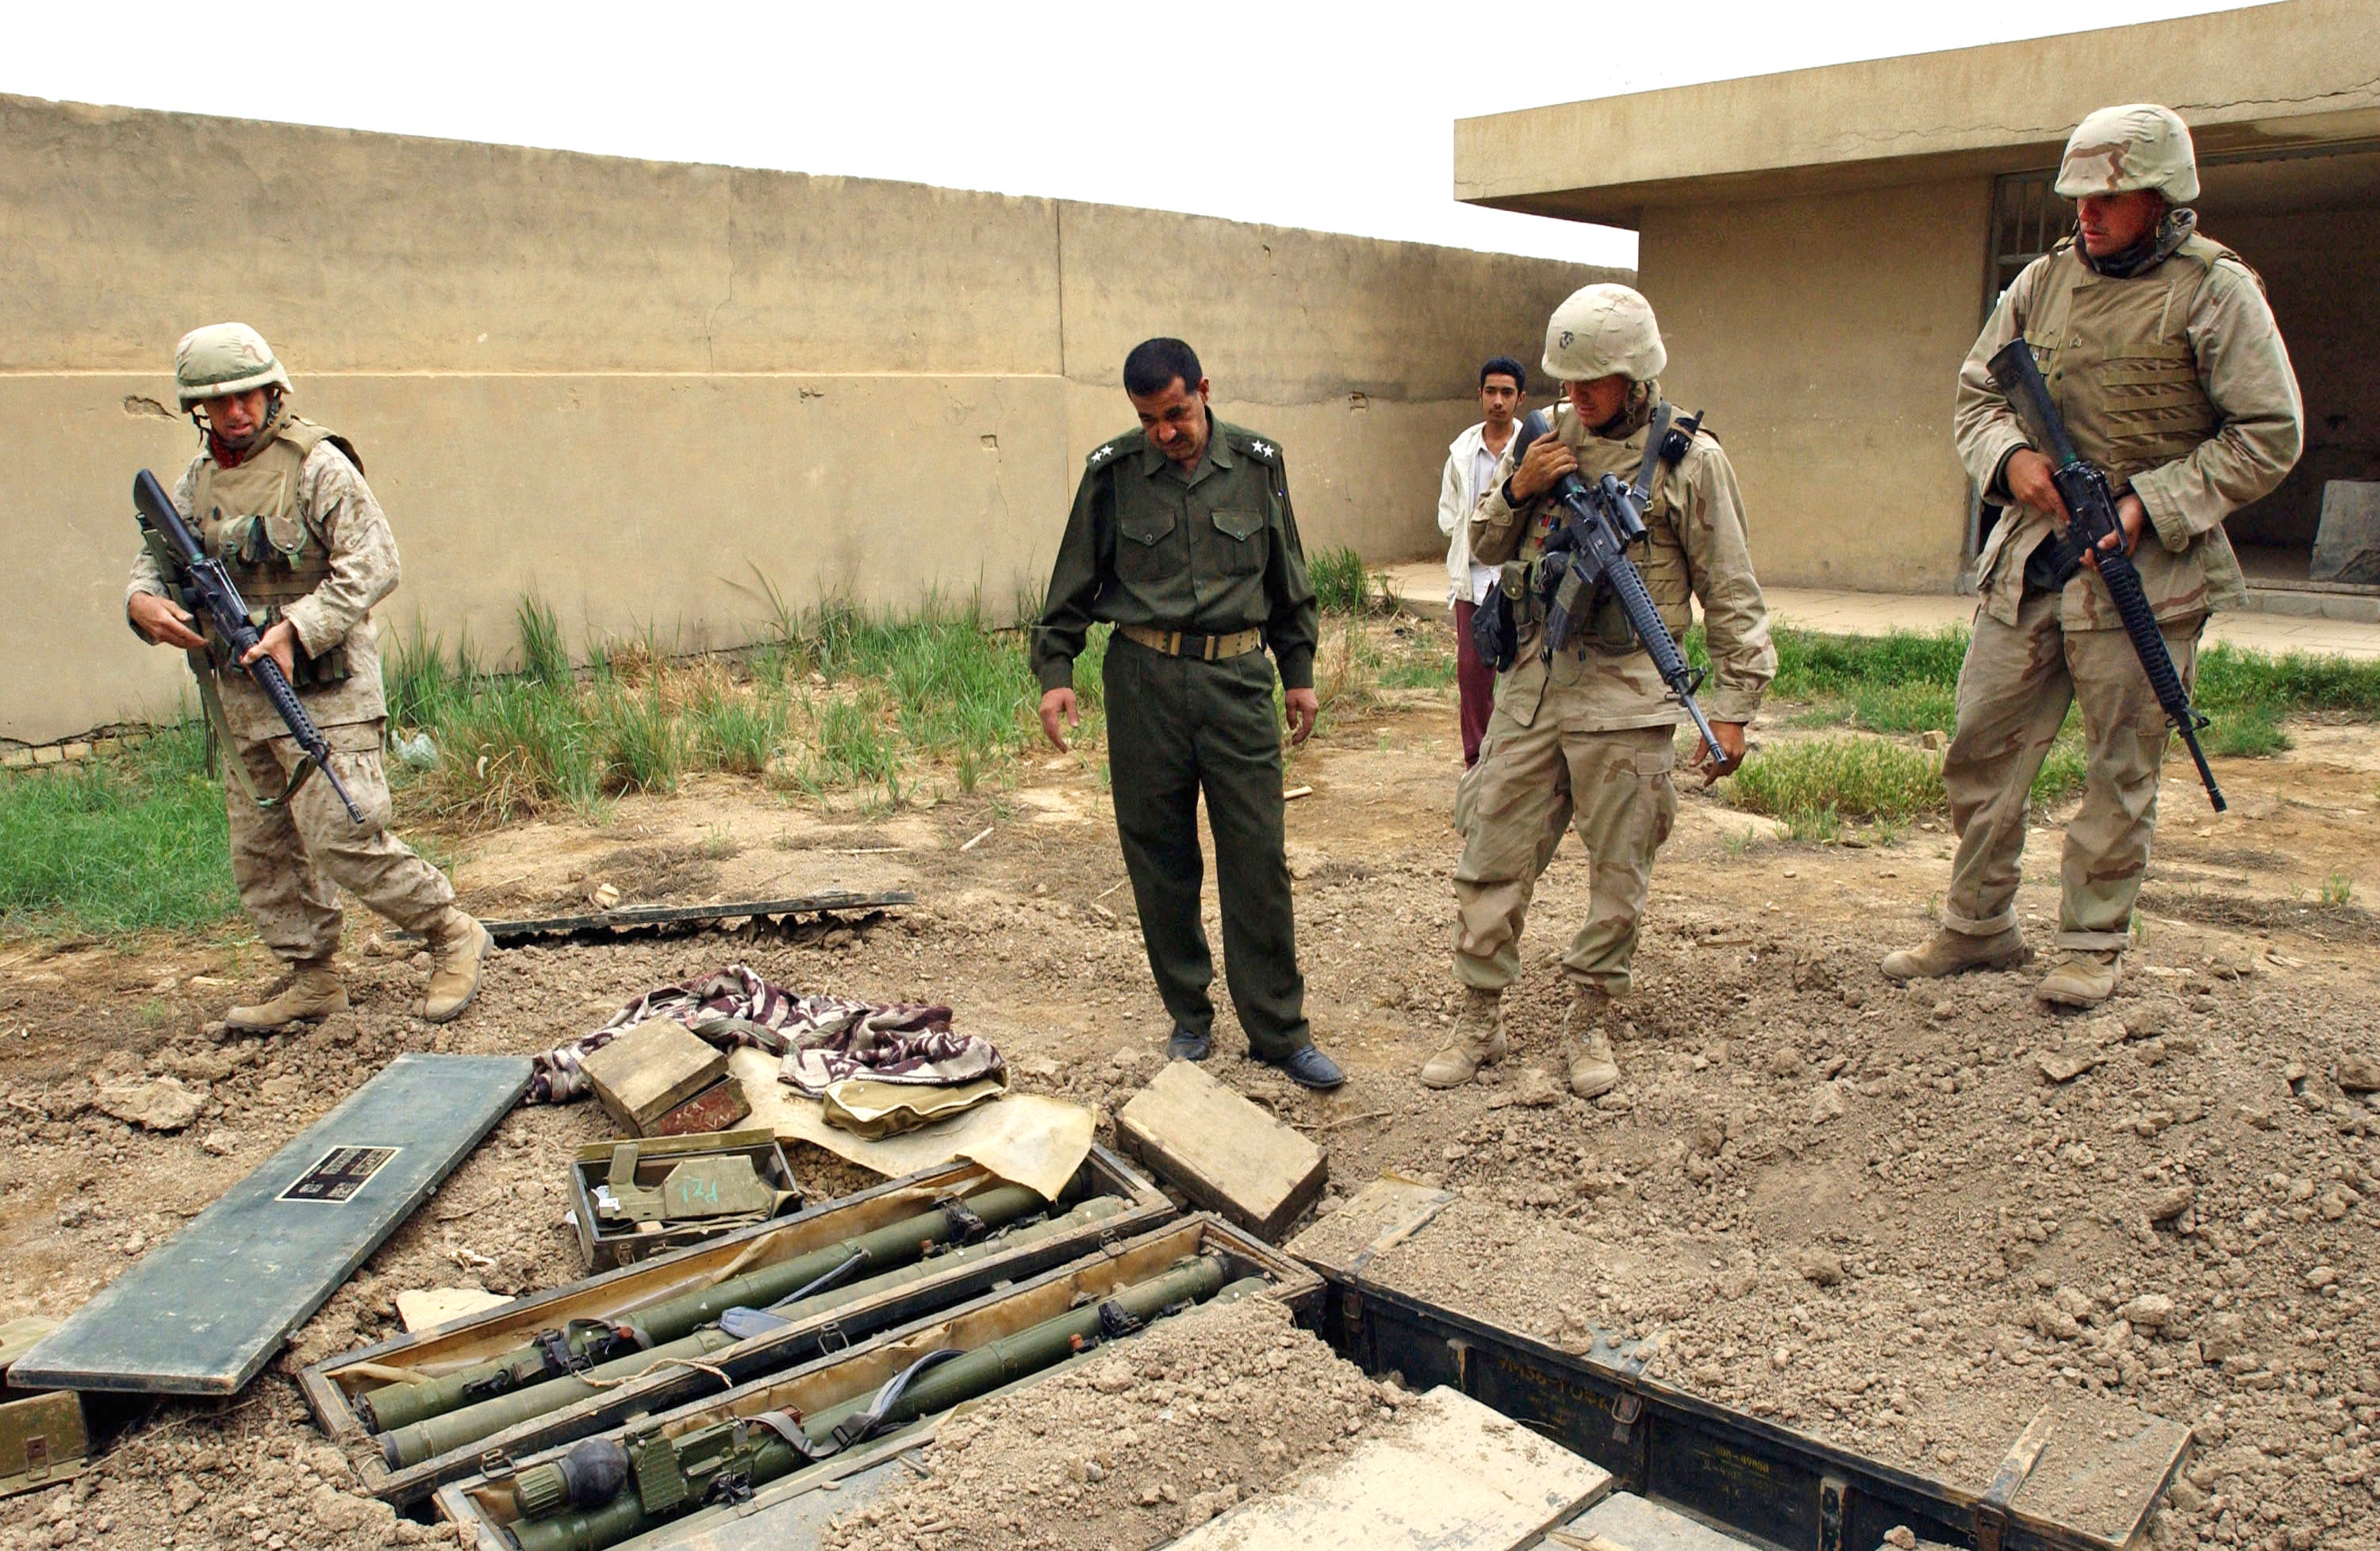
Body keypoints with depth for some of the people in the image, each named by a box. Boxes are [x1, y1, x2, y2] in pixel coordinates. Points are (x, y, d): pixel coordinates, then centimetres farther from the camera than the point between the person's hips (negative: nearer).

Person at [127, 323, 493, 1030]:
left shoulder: (316, 465, -8)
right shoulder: (196, 482, 14)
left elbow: (373, 565, -15)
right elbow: (156, 560, 18)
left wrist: (294, 629, -23)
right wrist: (144, 603, -7)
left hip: (321, 692, -7)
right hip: (240, 702, 8)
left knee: (345, 840, -13)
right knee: (261, 852, 11)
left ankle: (453, 937, 4)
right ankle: (312, 979, 23)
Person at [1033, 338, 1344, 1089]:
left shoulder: (1257, 463, 4)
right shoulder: (1112, 472, 1)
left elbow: (1287, 581, 14)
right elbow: (1073, 585, 8)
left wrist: (1299, 675, 14)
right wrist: (1054, 673, -1)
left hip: (1238, 676, 0)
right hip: (1144, 681, 0)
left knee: (1259, 860, -1)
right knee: (1159, 861, 6)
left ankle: (1277, 1029, 10)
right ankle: (1189, 1018, 22)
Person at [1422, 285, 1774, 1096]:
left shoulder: (1688, 458, -3)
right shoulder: (1543, 436, 8)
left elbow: (1732, 596, 0)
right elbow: (1484, 548, 15)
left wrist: (1733, 707, -4)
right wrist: (1516, 491, -5)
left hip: (1625, 700, -3)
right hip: (1531, 686, 3)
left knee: (1618, 876, 7)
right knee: (1491, 862, 4)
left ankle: (1589, 1022, 24)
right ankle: (1480, 1022, 17)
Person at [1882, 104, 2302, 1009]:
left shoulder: (2215, 292, -4)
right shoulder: (2043, 282, 9)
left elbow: (2269, 434, -5)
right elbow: (1977, 396, 14)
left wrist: (2153, 503, -16)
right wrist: (2011, 457, -8)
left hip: (2143, 568, -4)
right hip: (2027, 559, 5)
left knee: (2121, 770, 4)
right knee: (1983, 748, 7)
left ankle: (2094, 943, 18)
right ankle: (1977, 927, 21)